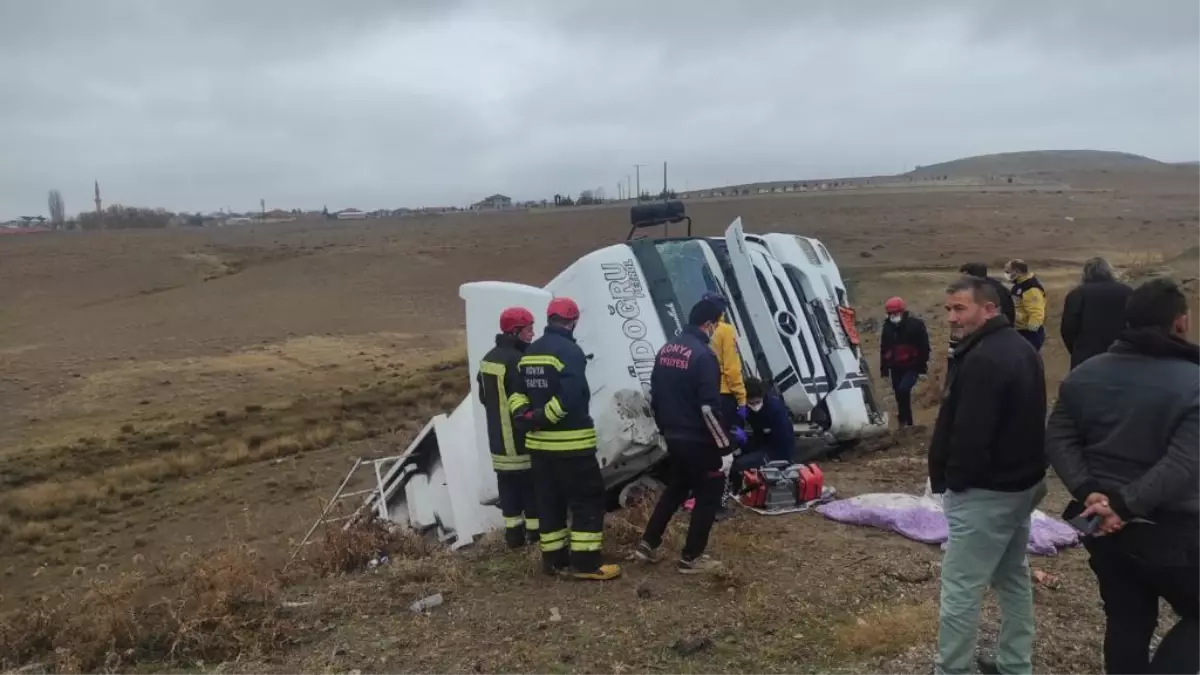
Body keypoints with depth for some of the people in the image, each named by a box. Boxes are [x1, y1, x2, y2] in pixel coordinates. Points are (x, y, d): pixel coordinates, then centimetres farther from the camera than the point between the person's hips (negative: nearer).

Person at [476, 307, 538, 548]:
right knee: (531, 483, 3)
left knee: (508, 483, 13)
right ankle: (535, 530, 9)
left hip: (499, 438, 8)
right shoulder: (516, 360, -21)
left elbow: (484, 396, 18)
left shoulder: (489, 358, 10)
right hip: (522, 439, -8)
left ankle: (513, 531, 18)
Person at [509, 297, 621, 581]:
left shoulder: (530, 352, 12)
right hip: (570, 441, -8)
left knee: (550, 500, 15)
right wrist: (541, 418, -17)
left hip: (538, 442, 8)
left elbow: (516, 391, 10)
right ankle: (585, 563, 1)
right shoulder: (569, 351, -15)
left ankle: (554, 559, 21)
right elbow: (569, 398, -25)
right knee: (588, 499, 0)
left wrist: (525, 416, -3)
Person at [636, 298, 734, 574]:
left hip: (674, 438, 8)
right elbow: (710, 408, -22)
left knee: (675, 489, 24)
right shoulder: (703, 355, -19)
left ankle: (648, 544, 24)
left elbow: (655, 397, 13)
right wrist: (725, 447, -16)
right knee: (709, 495, 7)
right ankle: (691, 558, 12)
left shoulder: (666, 350, 7)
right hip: (698, 441, -8)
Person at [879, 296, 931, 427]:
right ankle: (907, 424, 21)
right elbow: (884, 349, 13)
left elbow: (924, 347, -8)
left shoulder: (915, 324, -8)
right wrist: (884, 369, 11)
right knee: (900, 396, 8)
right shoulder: (887, 327, 8)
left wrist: (922, 368, -11)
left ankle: (905, 422, -11)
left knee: (903, 390, -25)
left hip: (912, 366, -5)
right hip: (896, 368, 5)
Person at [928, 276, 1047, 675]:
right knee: (1014, 578, 21)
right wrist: (1030, 471, 20)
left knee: (960, 590, -3)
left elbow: (970, 435, -26)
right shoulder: (1022, 349, 11)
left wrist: (950, 481, -12)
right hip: (1022, 483, 11)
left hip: (986, 492, -11)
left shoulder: (982, 360, -24)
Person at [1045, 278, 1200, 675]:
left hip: (1103, 523, 5)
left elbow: (1058, 439, -2)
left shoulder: (1085, 374, 2)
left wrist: (1088, 491, -10)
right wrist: (1124, 503, -22)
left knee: (1126, 619, 17)